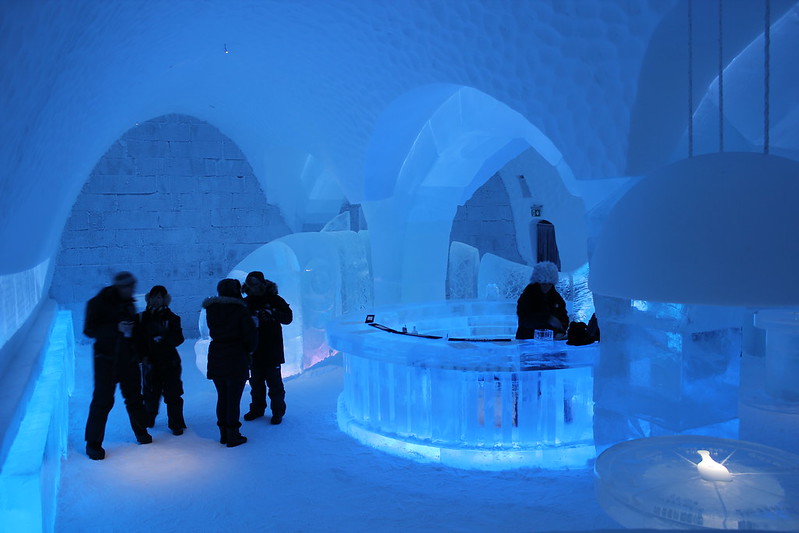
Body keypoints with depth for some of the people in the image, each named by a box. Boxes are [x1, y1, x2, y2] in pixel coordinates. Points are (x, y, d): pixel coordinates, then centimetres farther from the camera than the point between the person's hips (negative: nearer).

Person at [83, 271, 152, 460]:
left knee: (134, 397, 12)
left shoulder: (129, 303, 10)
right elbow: (89, 330, -14)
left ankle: (141, 432, 28)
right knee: (103, 400, -5)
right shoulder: (99, 303, -8)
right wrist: (116, 328, -26)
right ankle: (93, 443, 7)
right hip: (106, 360, -5)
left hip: (128, 359, 5)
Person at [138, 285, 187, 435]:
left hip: (169, 362, -2)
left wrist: (164, 339, -21)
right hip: (150, 362, 2)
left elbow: (179, 338, -7)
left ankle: (176, 424, 10)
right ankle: (148, 420, 32)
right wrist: (143, 356, -8)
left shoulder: (171, 317, -2)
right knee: (150, 394, 9)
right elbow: (140, 339, 3)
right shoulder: (144, 317, 3)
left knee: (172, 394, -1)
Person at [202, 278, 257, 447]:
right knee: (234, 399, 3)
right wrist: (249, 350, 4)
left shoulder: (211, 310, 3)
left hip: (216, 360, 5)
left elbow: (213, 331, 11)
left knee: (222, 397, 17)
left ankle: (223, 434, 25)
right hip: (236, 359, -5)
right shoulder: (240, 310, -13)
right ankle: (233, 436, 10)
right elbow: (251, 333, -14)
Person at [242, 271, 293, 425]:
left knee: (274, 381, -1)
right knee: (255, 381, 12)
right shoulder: (246, 302, 8)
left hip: (272, 350, -4)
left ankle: (278, 411, 9)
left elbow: (288, 317, -10)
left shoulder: (274, 299, -3)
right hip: (254, 350, 4)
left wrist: (272, 313, -26)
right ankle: (257, 408, 27)